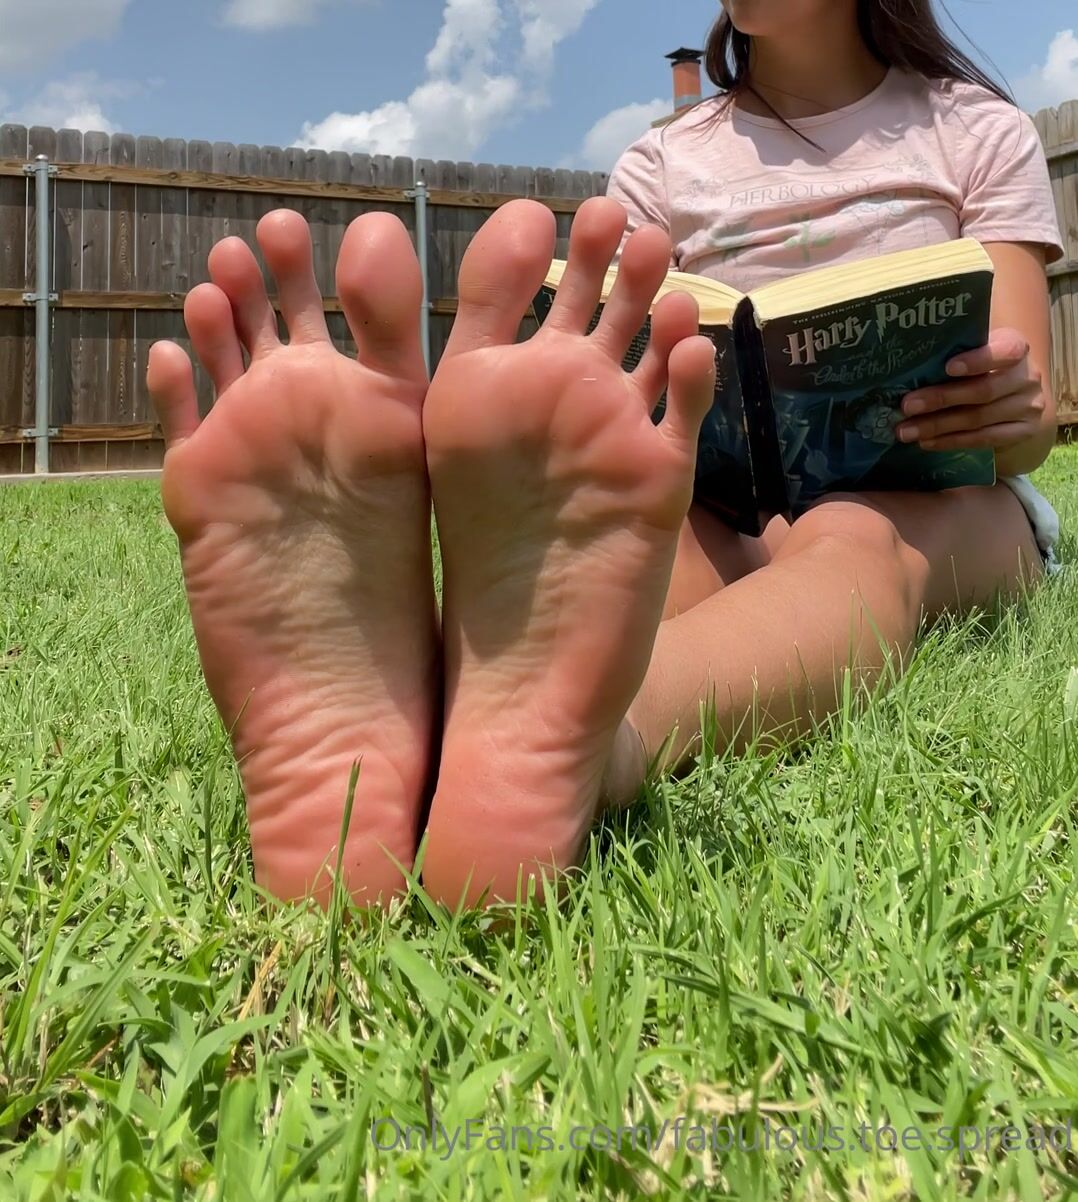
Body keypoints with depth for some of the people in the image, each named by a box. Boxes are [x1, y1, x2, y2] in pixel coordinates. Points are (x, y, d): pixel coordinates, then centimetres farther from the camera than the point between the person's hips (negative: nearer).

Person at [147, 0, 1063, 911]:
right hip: (731, 503, 1)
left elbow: (1029, 422, 3)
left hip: (934, 500, 0)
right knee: (656, 542, -34)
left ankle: (575, 753, -69)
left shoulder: (976, 127, 11)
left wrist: (1015, 417, -22)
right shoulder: (665, 162, 13)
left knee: (853, 539, -36)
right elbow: (606, 381, 2)